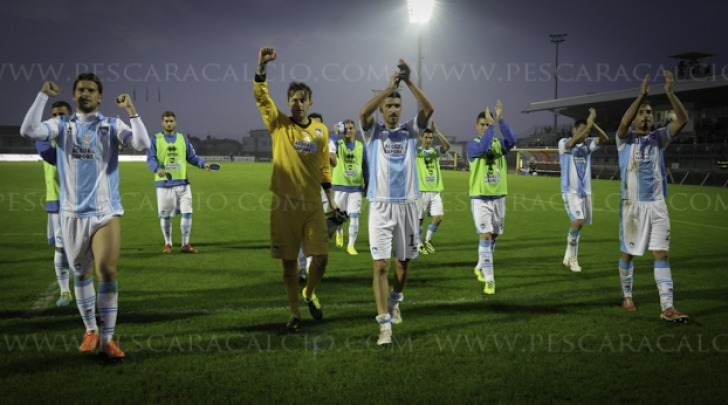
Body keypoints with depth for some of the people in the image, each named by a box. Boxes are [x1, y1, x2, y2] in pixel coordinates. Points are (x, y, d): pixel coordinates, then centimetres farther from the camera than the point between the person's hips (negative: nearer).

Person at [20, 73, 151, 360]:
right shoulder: (62, 125, 5)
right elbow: (29, 131, -12)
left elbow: (142, 144, -14)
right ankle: (90, 331, 27)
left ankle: (108, 339, -1)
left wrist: (131, 110, -21)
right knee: (81, 274, 11)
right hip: (73, 213, 2)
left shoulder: (112, 125, 1)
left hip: (106, 212, -2)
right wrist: (43, 95, -14)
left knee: (107, 272, -10)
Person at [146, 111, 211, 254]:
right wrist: (157, 168, -25)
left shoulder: (183, 139, 10)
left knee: (187, 212, -2)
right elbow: (150, 158, -5)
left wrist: (203, 164, -8)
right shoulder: (155, 139, 3)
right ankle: (168, 244, 20)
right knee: (165, 215, 4)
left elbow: (192, 156, 10)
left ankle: (185, 244, 10)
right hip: (164, 183, -2)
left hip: (182, 183, 2)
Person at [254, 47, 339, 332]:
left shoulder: (321, 130, 7)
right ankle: (294, 313, 20)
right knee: (289, 261, 5)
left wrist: (330, 198, 11)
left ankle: (309, 294, 29)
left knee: (321, 257, -2)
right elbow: (261, 97, -13)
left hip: (313, 204, 2)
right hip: (284, 204, -2)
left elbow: (324, 166, 14)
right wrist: (262, 65, -26)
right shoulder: (279, 125, 0)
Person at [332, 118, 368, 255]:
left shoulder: (361, 146, 5)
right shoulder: (338, 144, -2)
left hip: (356, 187, 1)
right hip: (340, 186, -1)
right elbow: (330, 150, -26)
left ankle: (351, 245, 3)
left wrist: (366, 184, 9)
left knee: (354, 216, -4)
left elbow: (365, 167, 10)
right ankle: (339, 232, 41)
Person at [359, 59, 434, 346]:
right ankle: (385, 324, -10)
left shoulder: (410, 131, 9)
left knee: (404, 260, 15)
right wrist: (389, 86, -18)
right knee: (381, 265, -10)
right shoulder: (373, 132, 4)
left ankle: (395, 301, 41)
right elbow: (363, 112, -18)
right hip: (381, 205, -2)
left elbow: (429, 109, -9)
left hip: (407, 204, 3)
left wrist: (409, 82, -16)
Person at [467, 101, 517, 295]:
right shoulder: (472, 144, -4)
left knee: (493, 237, 15)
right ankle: (489, 280, -11)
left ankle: (480, 267, 38)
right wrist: (491, 124, -26)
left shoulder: (499, 143, 5)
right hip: (480, 198, -4)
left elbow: (511, 140, -18)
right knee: (485, 236, -13)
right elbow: (483, 148, -27)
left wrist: (500, 119, -25)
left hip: (499, 197, 4)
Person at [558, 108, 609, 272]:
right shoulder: (564, 143, -5)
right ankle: (572, 257, -2)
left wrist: (593, 124, -17)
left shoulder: (588, 144, 9)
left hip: (585, 190, 6)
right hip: (570, 190, -6)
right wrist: (588, 124, -28)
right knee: (578, 222, -18)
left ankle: (569, 257, 22)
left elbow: (605, 138, -5)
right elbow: (572, 142, -27)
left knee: (579, 224, 9)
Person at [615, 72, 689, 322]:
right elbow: (623, 123, -22)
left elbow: (683, 120, -5)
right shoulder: (625, 139, 2)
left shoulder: (659, 138, 9)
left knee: (661, 254, -5)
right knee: (627, 253, 9)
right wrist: (641, 94, -27)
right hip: (632, 204, -2)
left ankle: (667, 307, -10)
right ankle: (627, 296, 28)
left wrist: (670, 92, -18)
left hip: (657, 204, 2)